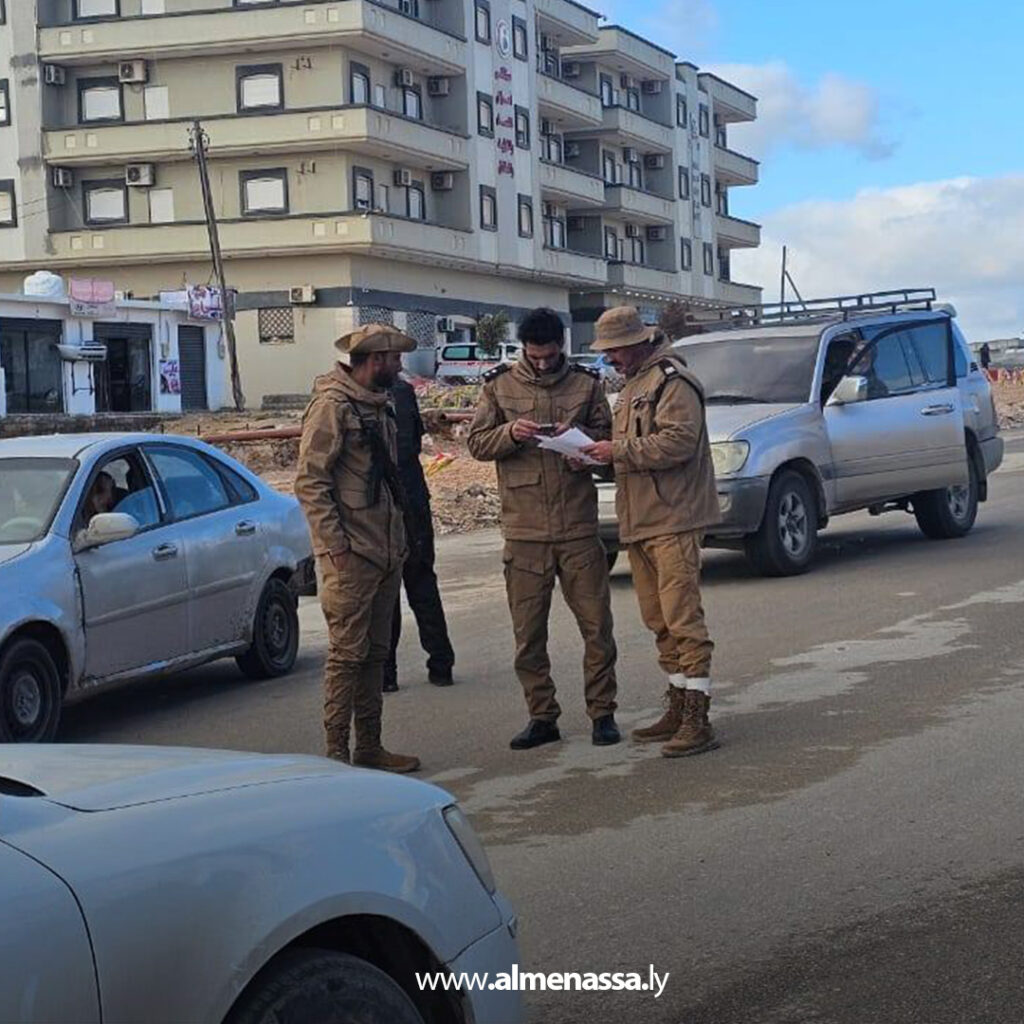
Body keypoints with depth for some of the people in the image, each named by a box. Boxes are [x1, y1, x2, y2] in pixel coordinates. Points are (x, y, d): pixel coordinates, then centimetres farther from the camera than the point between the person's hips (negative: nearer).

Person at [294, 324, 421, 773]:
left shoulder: (379, 406, 17)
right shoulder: (331, 406, -11)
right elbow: (309, 482, -16)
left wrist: (398, 540, 17)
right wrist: (335, 545, -19)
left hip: (385, 551, 9)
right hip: (351, 555, -9)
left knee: (375, 653, 13)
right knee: (347, 654, -6)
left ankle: (369, 747, 20)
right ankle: (337, 752, -1)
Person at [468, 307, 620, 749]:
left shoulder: (586, 384, 7)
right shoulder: (499, 385, 7)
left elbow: (609, 439, 7)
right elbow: (477, 443, 4)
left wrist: (580, 435, -13)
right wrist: (510, 433, -15)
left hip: (578, 527, 0)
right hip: (524, 530, 0)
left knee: (596, 624, 0)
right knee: (528, 633, 4)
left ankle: (602, 712, 11)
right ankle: (542, 716, 14)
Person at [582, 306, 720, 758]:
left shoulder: (671, 381, -10)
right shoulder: (632, 385, 23)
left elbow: (679, 440, -21)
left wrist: (619, 450, -19)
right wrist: (602, 453, 10)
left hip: (673, 521, -10)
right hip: (639, 522, 10)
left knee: (683, 619, -11)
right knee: (659, 621, 13)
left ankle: (697, 720, -10)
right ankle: (677, 711, 20)